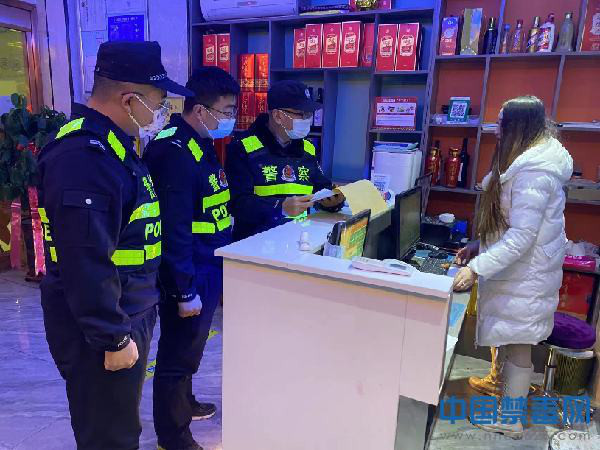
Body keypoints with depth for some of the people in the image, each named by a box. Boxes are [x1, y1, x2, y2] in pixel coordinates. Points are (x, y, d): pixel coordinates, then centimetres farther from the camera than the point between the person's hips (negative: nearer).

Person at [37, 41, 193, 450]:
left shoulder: (115, 146, 9)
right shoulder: (83, 157, -25)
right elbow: (86, 266, -27)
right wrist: (114, 339, -19)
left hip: (131, 316, 9)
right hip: (100, 333, -9)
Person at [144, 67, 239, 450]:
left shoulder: (202, 146, 9)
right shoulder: (176, 152, -22)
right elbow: (175, 229, -24)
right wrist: (186, 291, -21)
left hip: (208, 270, 10)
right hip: (188, 277, -10)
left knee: (189, 347, 26)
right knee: (179, 354, 9)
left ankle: (184, 403, 47)